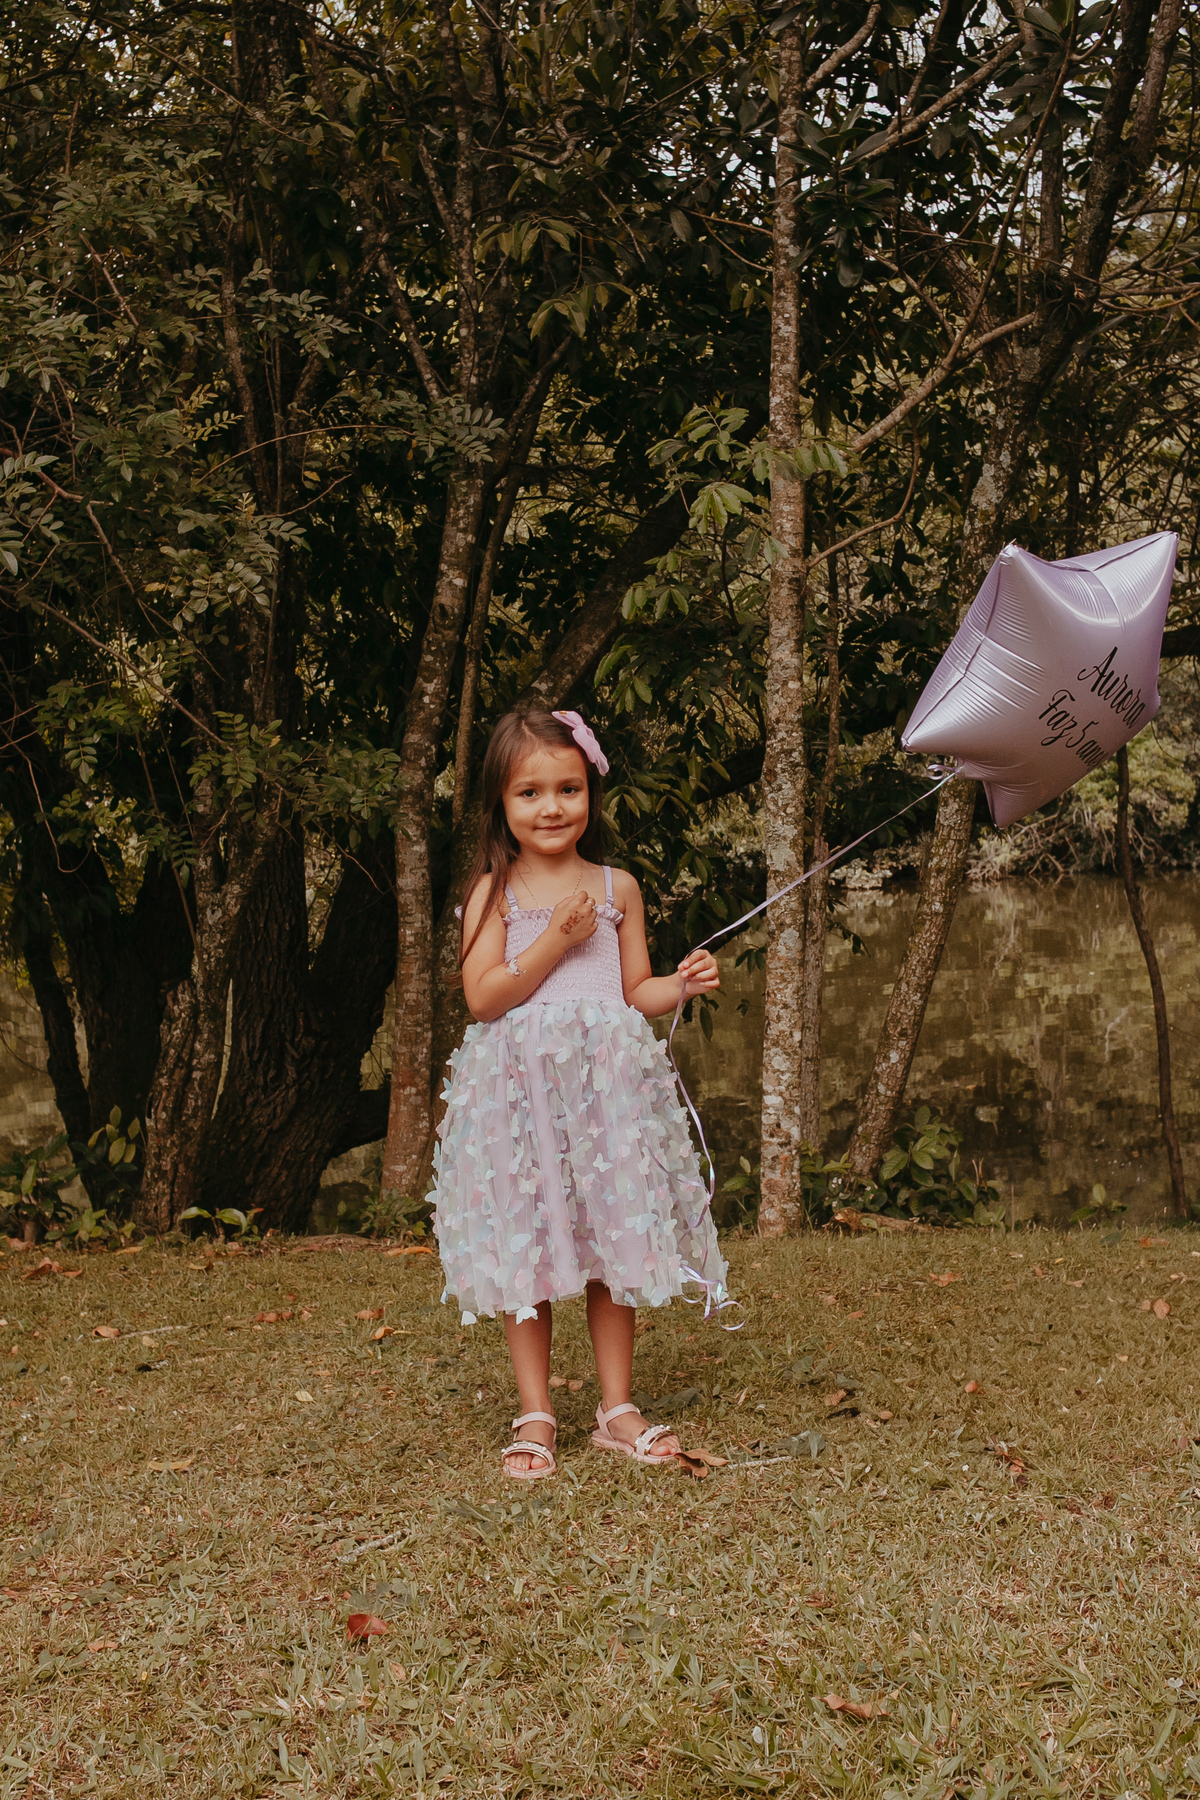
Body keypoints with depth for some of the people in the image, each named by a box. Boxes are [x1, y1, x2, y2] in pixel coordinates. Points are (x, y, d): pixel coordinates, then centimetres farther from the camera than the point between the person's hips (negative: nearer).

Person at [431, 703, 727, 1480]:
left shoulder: (616, 888, 8)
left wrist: (682, 985, -8)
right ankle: (536, 1416, 12)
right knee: (525, 1251, 1)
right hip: (521, 1087, -2)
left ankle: (618, 1406, 19)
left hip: (608, 1081, 2)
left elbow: (635, 991, 12)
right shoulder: (495, 892, 0)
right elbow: (483, 996, -9)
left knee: (614, 1243, 6)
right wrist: (558, 938, -14)